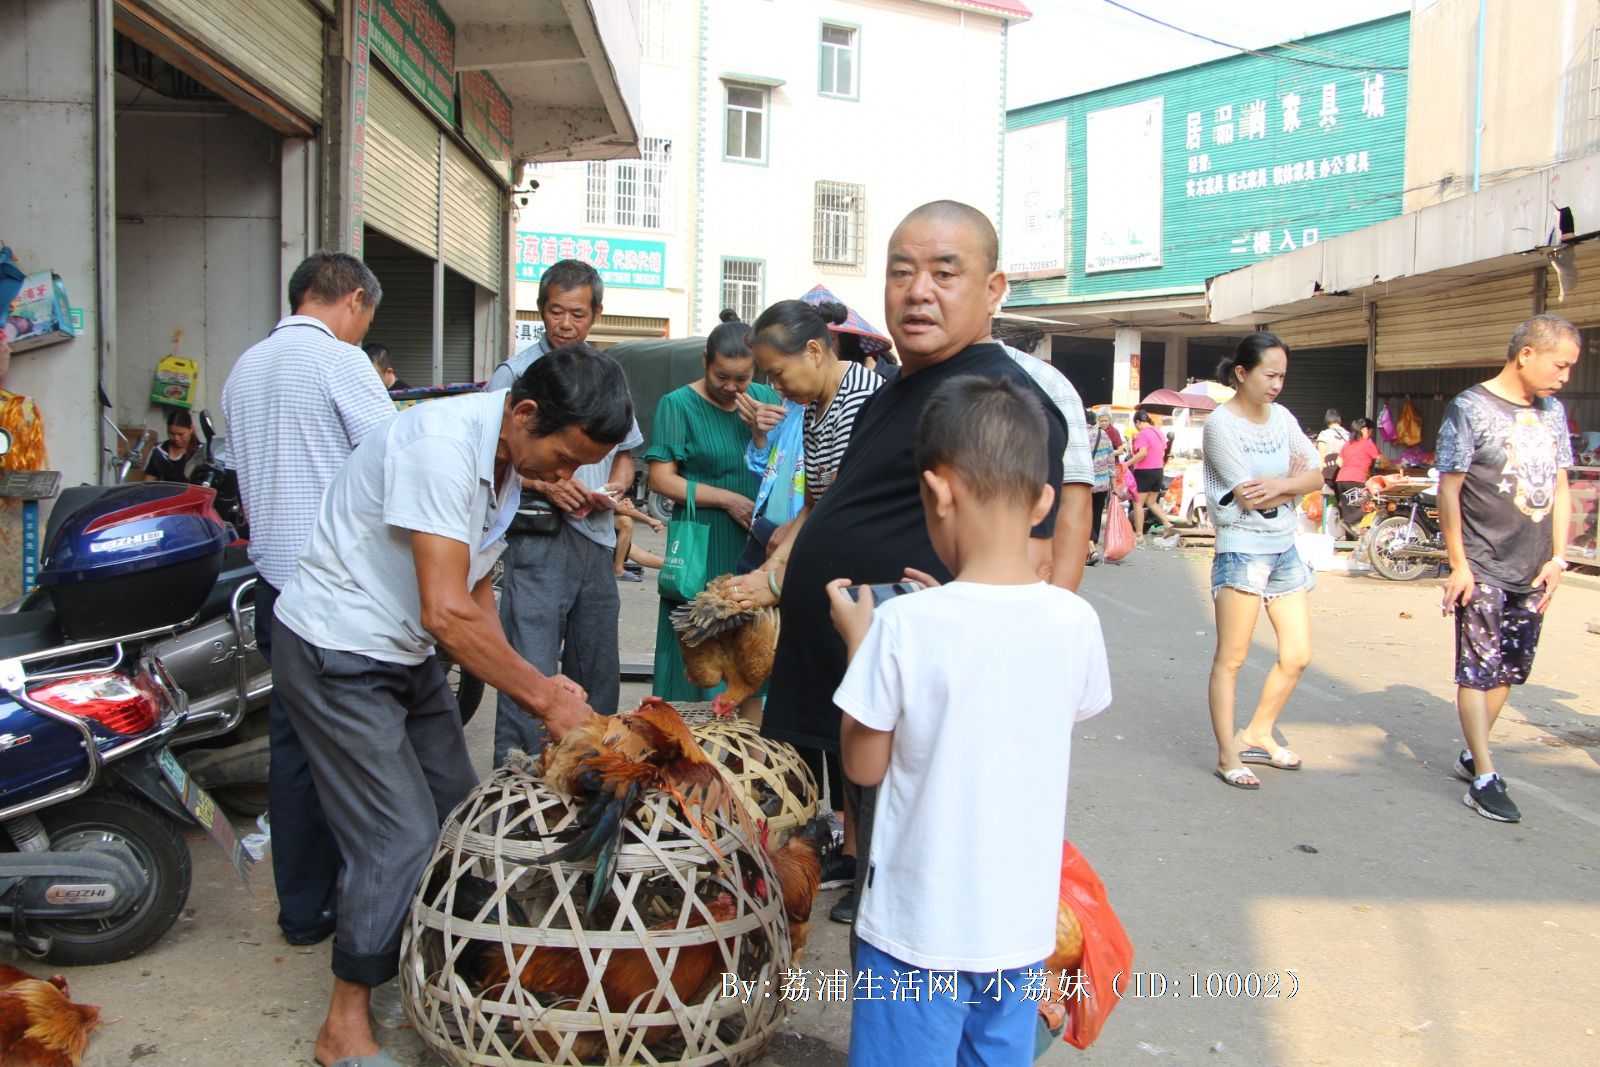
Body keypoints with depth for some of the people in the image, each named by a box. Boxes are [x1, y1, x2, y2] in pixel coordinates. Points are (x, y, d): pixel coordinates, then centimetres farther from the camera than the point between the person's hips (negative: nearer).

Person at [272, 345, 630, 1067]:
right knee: (401, 838, -8)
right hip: (339, 655, -9)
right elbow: (446, 613, -31)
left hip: (407, 654, 9)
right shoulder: (443, 444, -27)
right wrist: (543, 696, -23)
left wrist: (538, 688, -6)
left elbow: (476, 598, 6)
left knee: (460, 815, 9)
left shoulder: (509, 462, 2)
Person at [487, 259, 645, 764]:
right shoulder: (515, 373, -1)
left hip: (597, 539, 6)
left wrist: (613, 489, 2)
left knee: (598, 671, 13)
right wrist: (545, 484, -18)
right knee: (530, 670, -8)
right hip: (538, 537, -5)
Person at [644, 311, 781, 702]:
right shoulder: (678, 404, -3)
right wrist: (728, 499, -13)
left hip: (757, 548, 4)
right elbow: (661, 479, -8)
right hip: (703, 550, -3)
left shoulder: (766, 399, 9)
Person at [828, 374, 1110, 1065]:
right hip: (1023, 924, 4)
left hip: (920, 928, -3)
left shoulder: (905, 625, -20)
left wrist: (858, 638, 0)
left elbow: (863, 766, -9)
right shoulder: (1076, 621, -9)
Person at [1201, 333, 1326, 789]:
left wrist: (1281, 484, -15)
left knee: (1297, 656, 9)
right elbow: (1250, 496, -15)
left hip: (1284, 548, 7)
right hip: (1242, 549, -7)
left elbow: (1316, 476, 5)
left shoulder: (1281, 417, 10)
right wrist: (1296, 479, -2)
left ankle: (1257, 735, 27)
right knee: (1231, 658, -3)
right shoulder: (1221, 424, -10)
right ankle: (1228, 756, 6)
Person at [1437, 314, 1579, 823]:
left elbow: (1559, 488, 13)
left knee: (1510, 669, 12)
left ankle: (1472, 754, 27)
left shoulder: (1552, 411, 11)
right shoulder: (1470, 408, -8)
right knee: (1478, 668, -5)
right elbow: (1449, 489, -9)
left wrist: (1558, 558, 5)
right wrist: (1458, 564, -11)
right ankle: (1484, 778, -1)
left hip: (1533, 572, 7)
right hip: (1483, 570, -6)